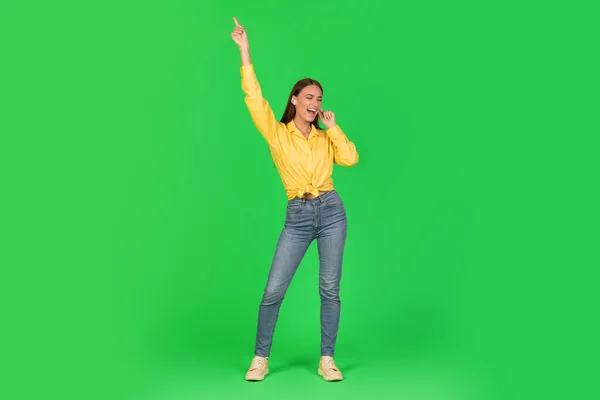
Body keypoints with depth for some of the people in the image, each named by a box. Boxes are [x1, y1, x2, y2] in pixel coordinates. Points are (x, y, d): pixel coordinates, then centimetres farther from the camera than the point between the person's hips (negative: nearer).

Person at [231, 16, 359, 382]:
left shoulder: (325, 137, 10)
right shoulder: (277, 133, 2)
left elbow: (351, 159, -6)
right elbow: (254, 98, -9)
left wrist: (333, 127, 0)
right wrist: (245, 53, -12)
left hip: (331, 211, 2)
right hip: (297, 217, -2)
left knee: (330, 289, 2)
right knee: (273, 290, -5)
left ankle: (327, 359, 13)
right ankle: (261, 358, 11)